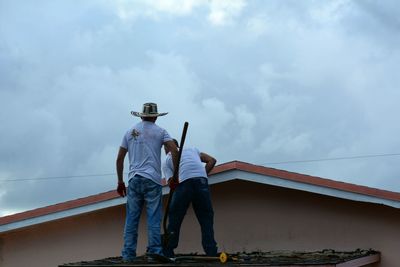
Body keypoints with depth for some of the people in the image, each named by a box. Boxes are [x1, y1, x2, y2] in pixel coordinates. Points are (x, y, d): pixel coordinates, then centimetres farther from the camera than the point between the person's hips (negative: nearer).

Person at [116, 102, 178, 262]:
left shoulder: (130, 132, 15)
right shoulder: (160, 131, 6)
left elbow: (119, 159, 13)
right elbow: (174, 150, -7)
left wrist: (120, 181, 19)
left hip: (134, 179, 3)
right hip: (152, 180, -3)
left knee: (131, 218, 4)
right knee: (154, 218, -2)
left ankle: (128, 254, 3)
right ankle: (154, 252, -5)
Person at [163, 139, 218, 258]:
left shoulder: (166, 161, 26)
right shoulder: (192, 149, 35)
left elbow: (171, 183, 10)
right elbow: (212, 160, 23)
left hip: (183, 182, -2)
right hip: (201, 180, 2)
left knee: (174, 219, 10)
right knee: (206, 219, 7)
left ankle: (167, 253, 11)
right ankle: (212, 254, 0)